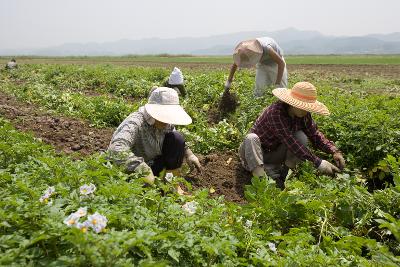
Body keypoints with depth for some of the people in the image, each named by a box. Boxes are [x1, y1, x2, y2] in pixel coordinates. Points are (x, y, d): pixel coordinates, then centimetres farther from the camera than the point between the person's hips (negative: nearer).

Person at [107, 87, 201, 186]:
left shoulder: (166, 123, -11)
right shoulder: (135, 123, -31)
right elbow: (116, 150, -47)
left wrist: (189, 154, -4)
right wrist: (145, 171, -47)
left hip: (150, 162, 6)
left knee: (176, 138, -12)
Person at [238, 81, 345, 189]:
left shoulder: (304, 115, -9)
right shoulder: (276, 112, -31)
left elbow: (315, 135, -1)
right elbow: (291, 143, -34)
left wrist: (334, 151, -17)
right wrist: (318, 163, -33)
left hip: (275, 154, 5)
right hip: (257, 152, -5)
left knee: (301, 136, -18)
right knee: (251, 138, -37)